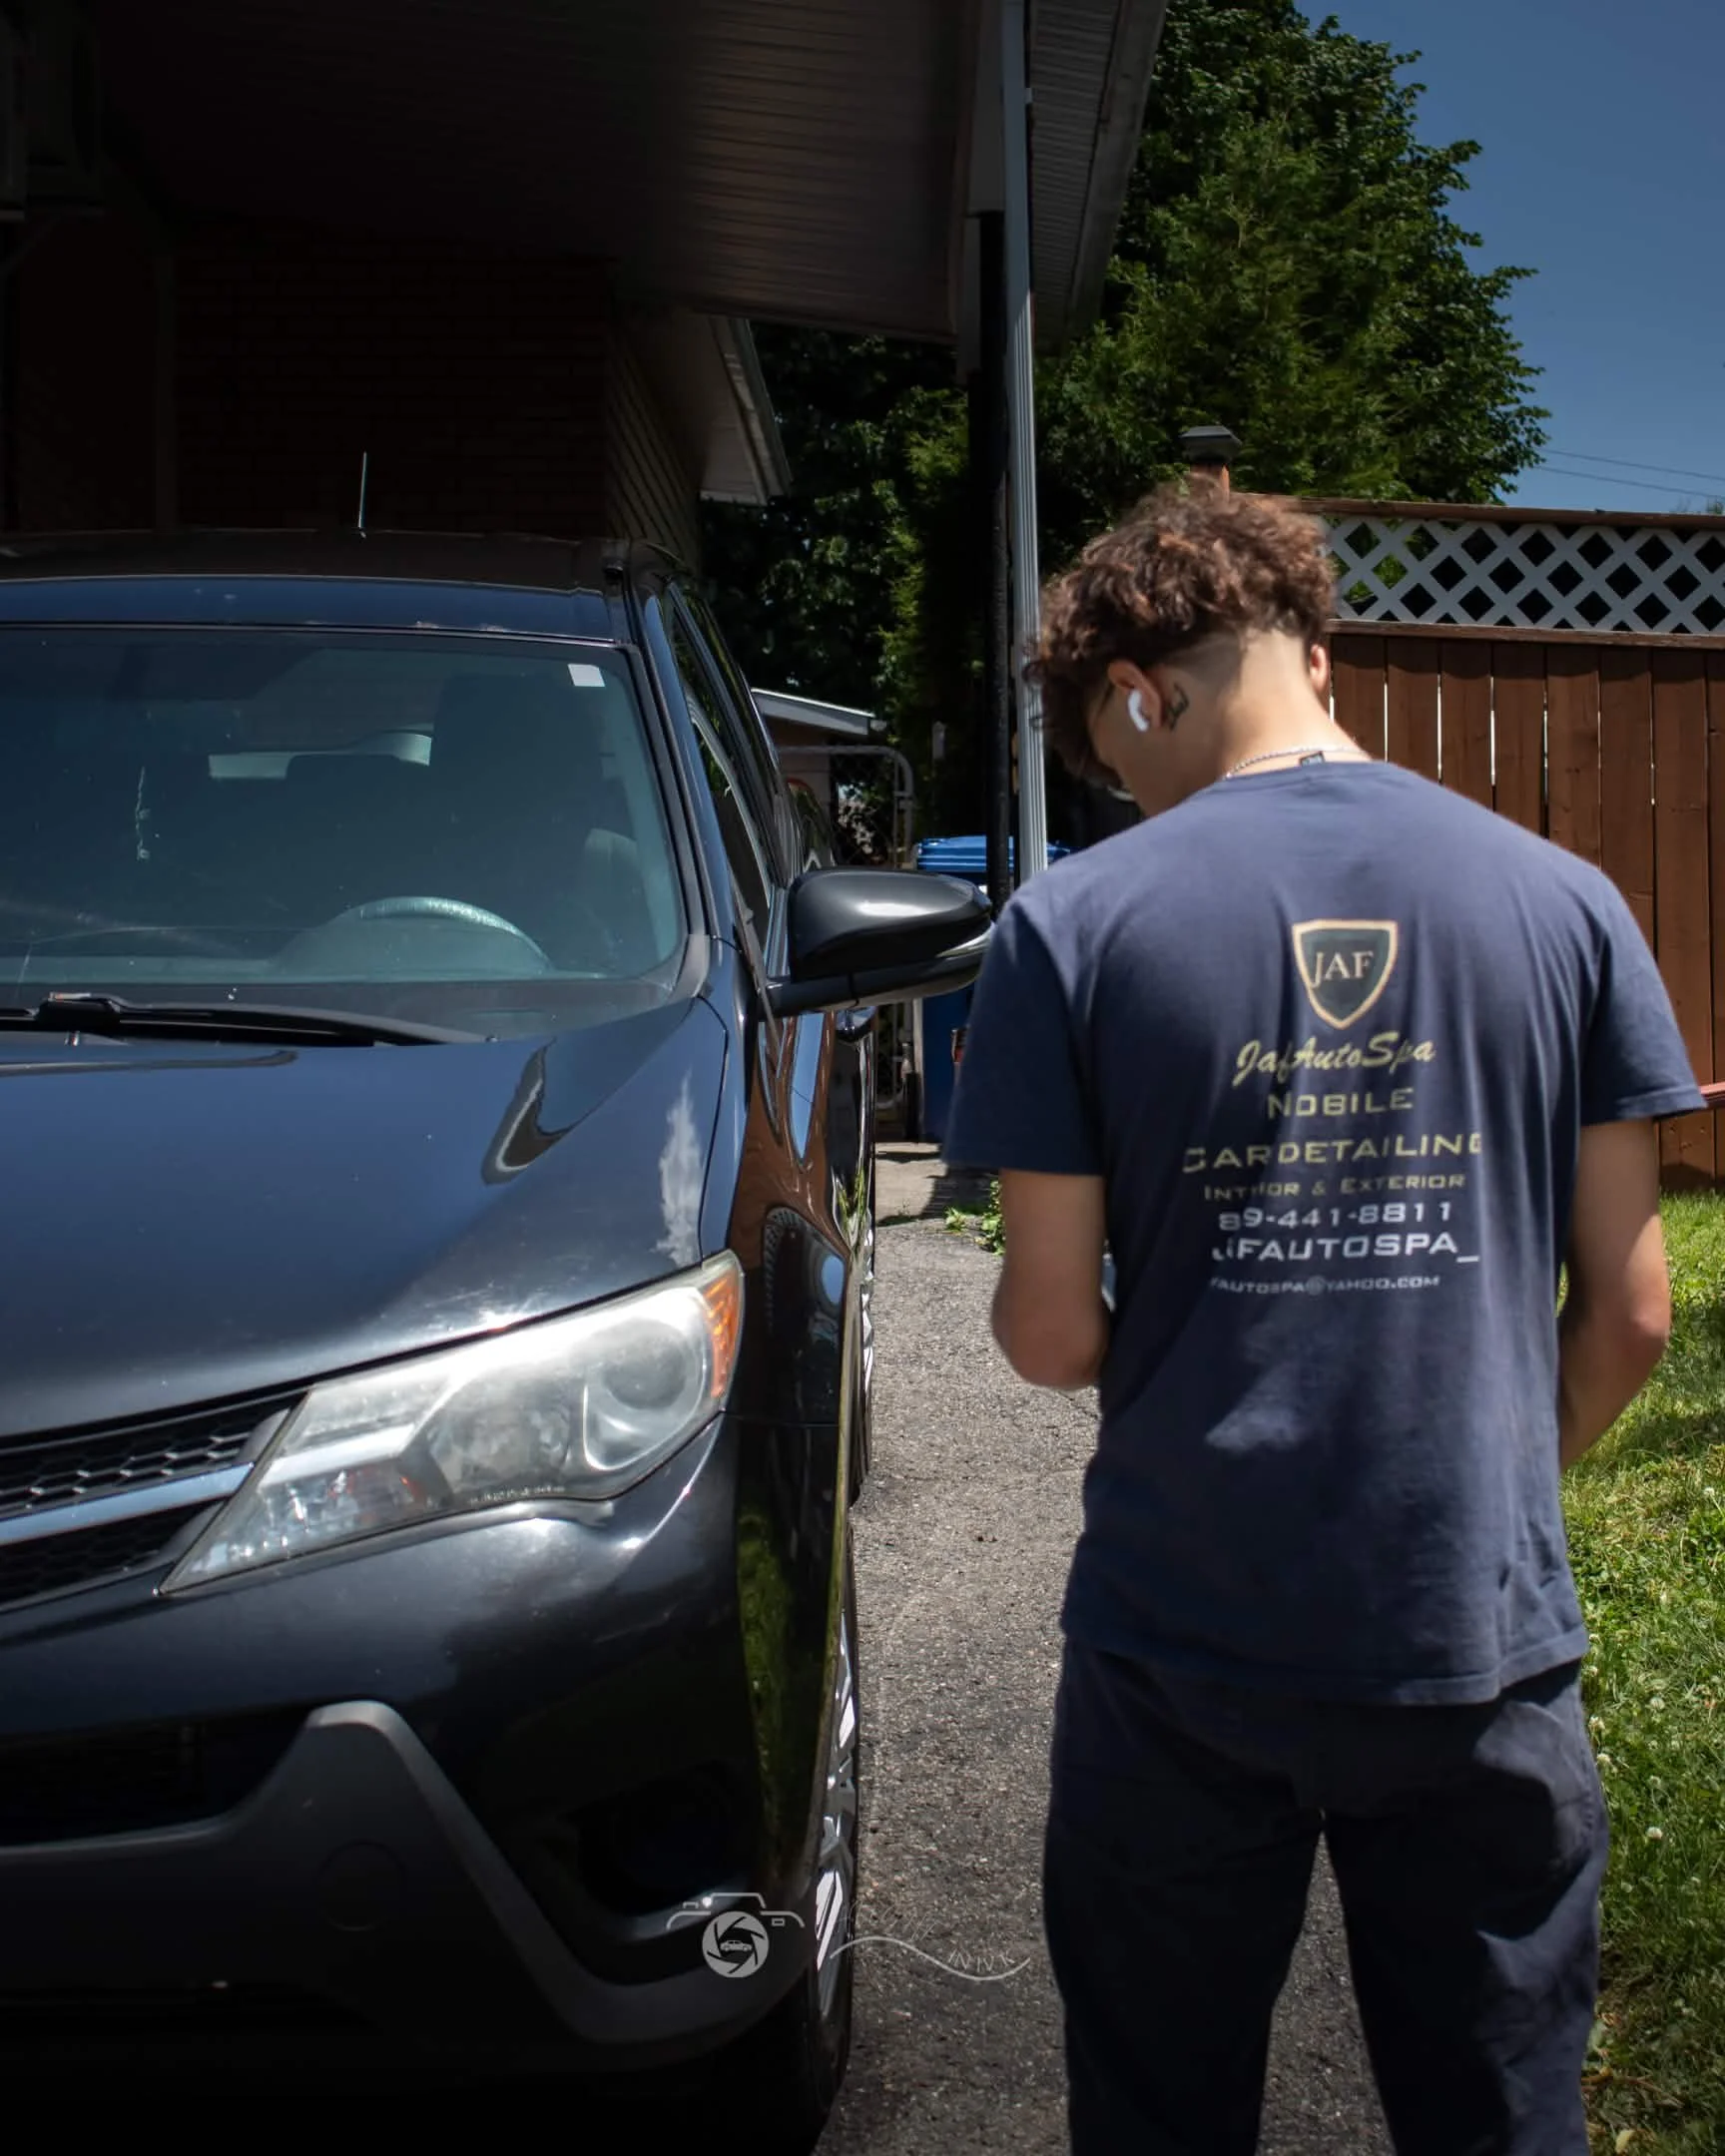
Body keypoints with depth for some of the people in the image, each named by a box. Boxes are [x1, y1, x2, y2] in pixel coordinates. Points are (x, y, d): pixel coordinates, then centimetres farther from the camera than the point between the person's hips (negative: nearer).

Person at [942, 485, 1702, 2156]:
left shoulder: (1075, 925, -9)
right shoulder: (1562, 903, -2)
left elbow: (1050, 1336, -8)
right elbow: (1629, 1311, 0)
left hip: (1180, 1652, -1)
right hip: (1482, 1642, 2)